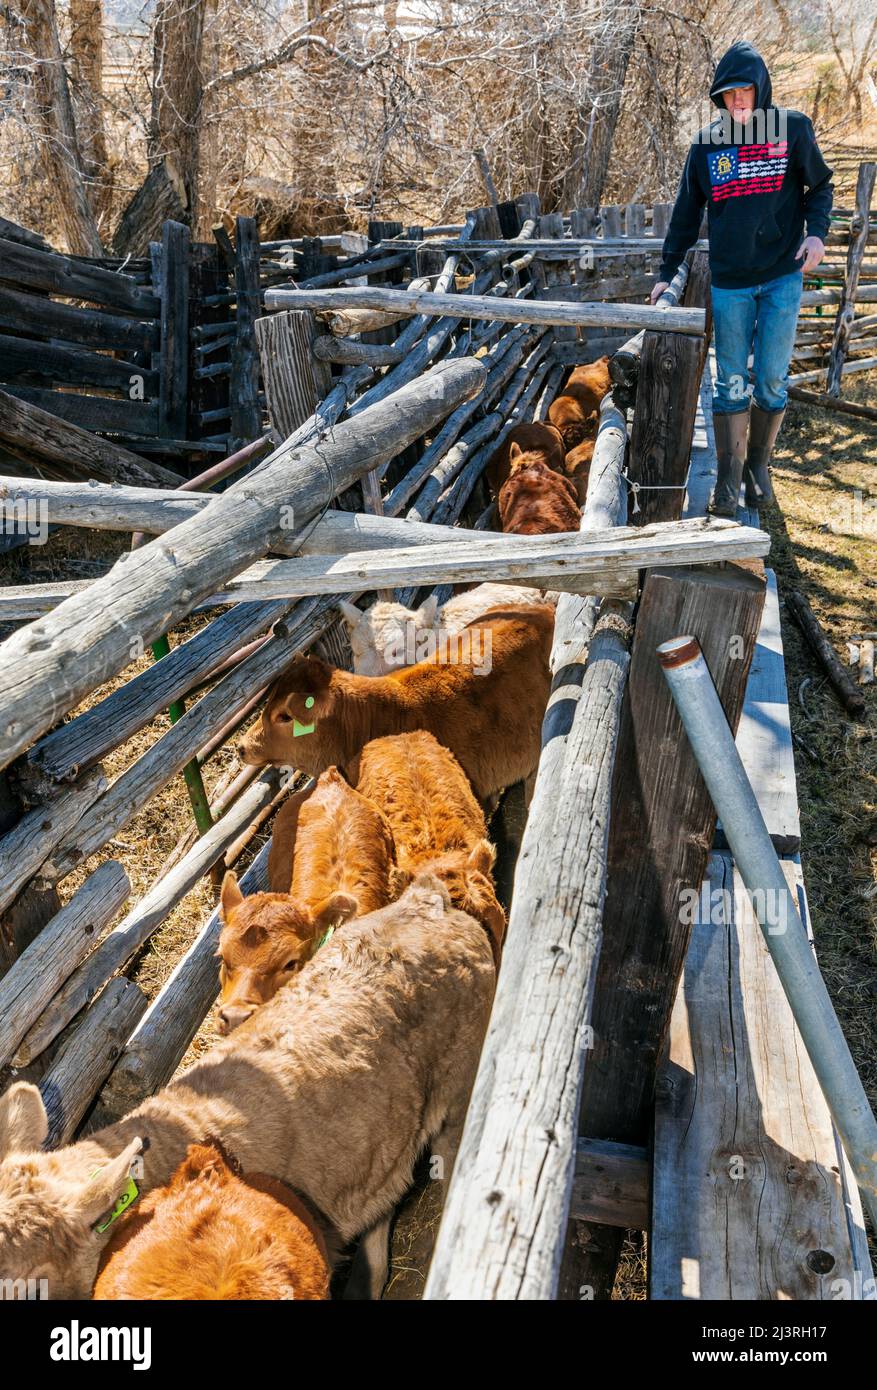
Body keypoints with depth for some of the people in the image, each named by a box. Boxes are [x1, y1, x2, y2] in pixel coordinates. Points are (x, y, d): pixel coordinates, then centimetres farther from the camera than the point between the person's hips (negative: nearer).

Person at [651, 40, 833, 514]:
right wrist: (667, 274, 8)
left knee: (772, 381, 2)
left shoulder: (793, 127, 0)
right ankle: (729, 476, 9)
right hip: (729, 283, 1)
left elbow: (819, 186, 9)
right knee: (731, 382, 2)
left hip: (782, 278, -1)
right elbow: (686, 214, 10)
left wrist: (816, 232, -10)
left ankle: (759, 463, 19)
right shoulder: (707, 143, 4)